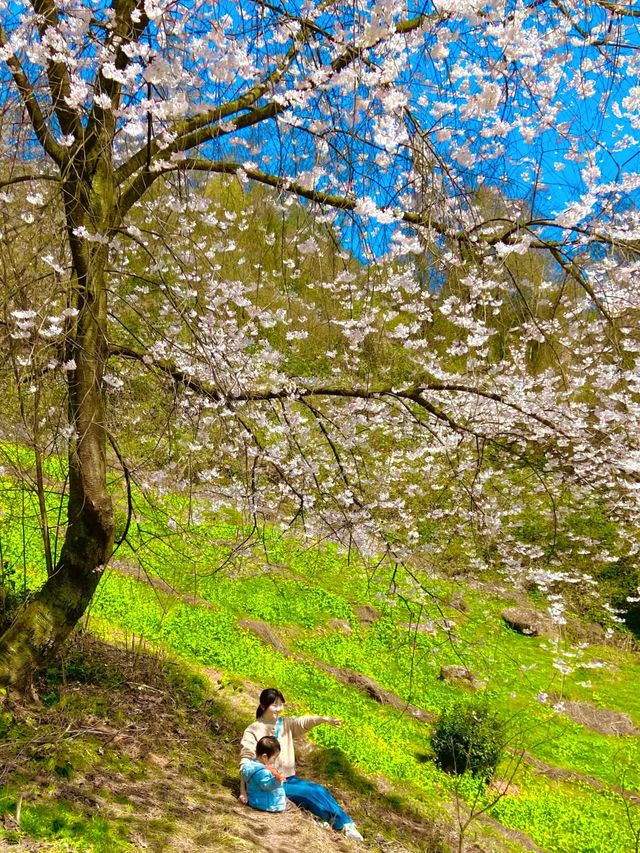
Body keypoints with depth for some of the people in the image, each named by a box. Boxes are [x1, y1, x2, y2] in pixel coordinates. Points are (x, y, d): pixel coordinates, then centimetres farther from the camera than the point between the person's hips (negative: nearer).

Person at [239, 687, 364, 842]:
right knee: (311, 793, -21)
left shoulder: (286, 723, 4)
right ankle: (341, 825, -12)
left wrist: (324, 719, -34)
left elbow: (303, 722, -14)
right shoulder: (252, 730, -10)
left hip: (289, 779, 5)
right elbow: (246, 761, -16)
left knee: (320, 790, -17)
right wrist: (243, 790, -27)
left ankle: (346, 823, -14)